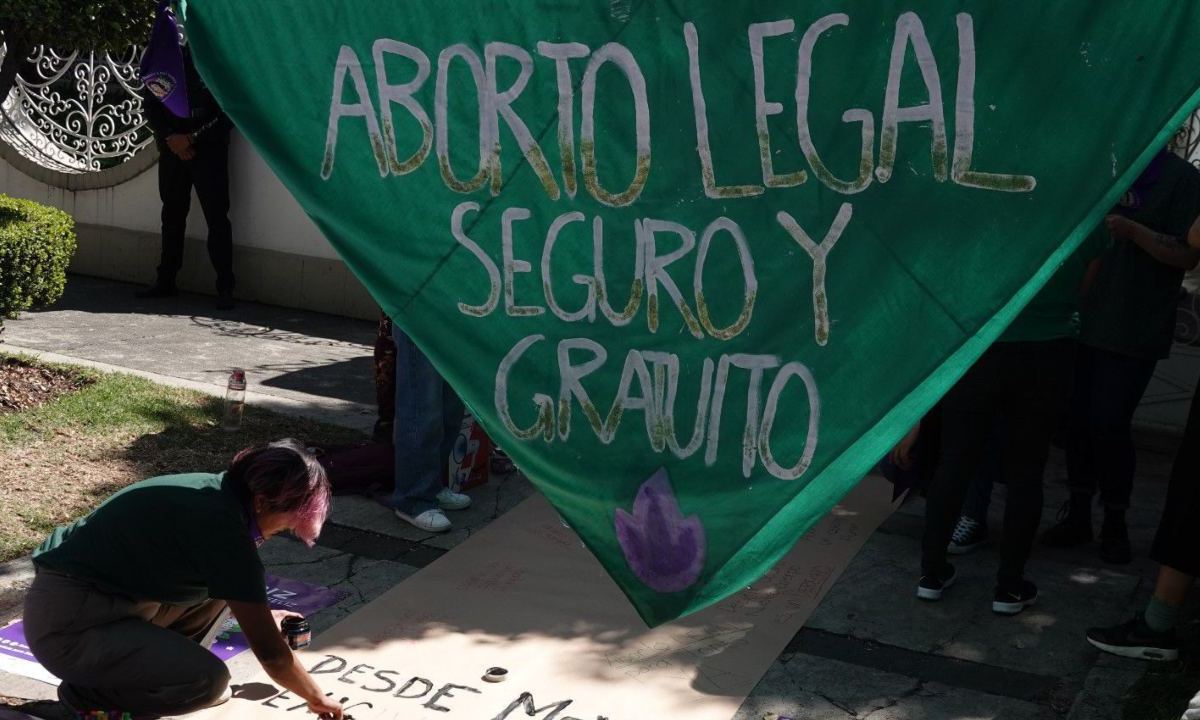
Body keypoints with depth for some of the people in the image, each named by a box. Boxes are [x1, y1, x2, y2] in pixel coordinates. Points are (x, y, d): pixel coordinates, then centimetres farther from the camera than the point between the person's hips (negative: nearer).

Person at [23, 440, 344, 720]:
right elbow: (270, 652, -16)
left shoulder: (215, 492, 4)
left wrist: (262, 615, 34)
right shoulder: (223, 528, -23)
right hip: (68, 624, -10)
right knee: (209, 680, -22)